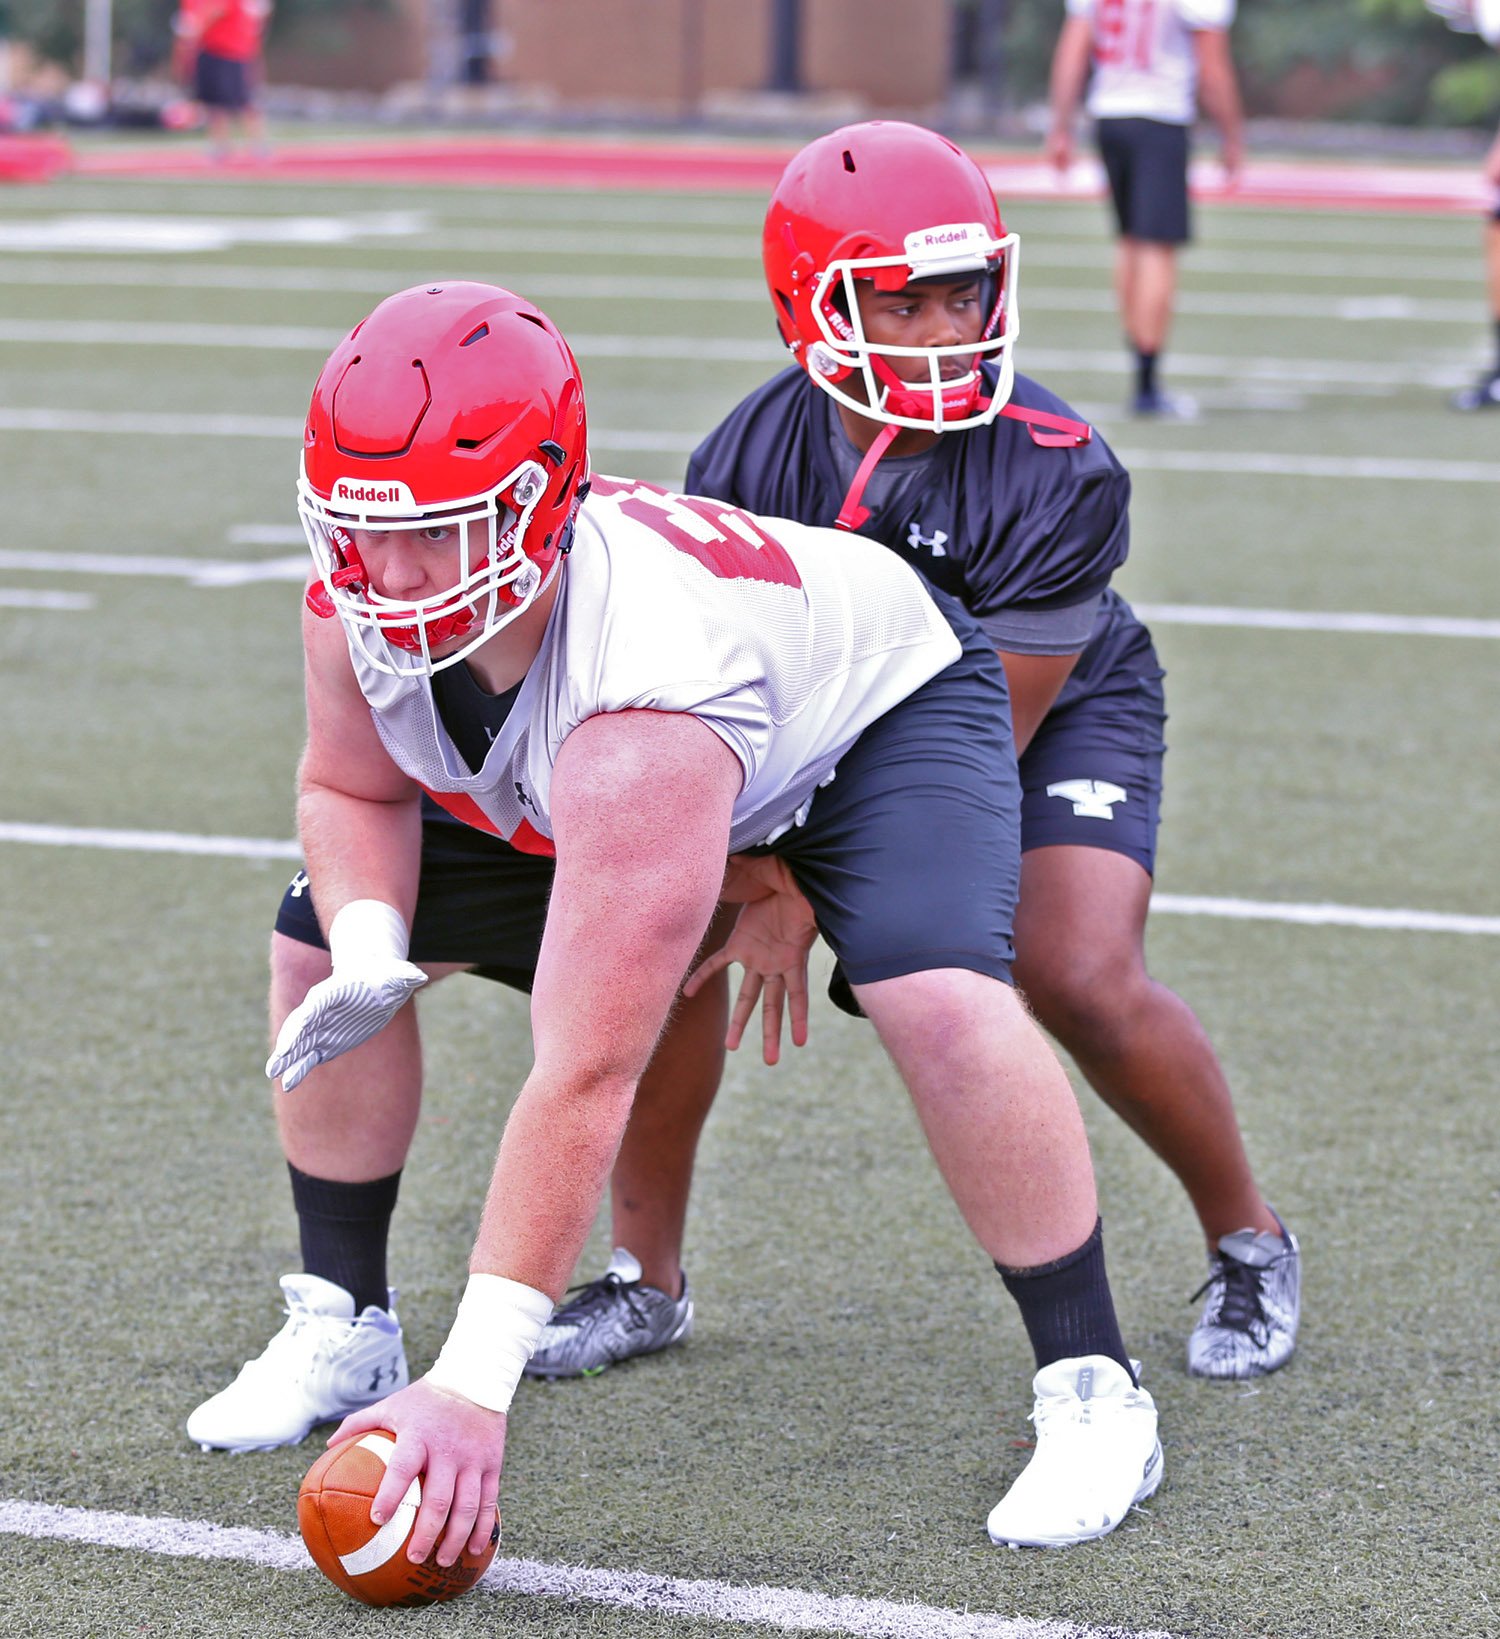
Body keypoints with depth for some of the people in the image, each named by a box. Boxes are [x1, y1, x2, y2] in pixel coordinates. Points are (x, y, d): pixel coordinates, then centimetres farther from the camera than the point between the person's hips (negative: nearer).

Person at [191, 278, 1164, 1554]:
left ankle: (1095, 1396, -15)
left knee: (942, 1003, -34)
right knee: (327, 946, -4)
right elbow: (351, 790, -3)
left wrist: (474, 1382, -48)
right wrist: (369, 958, -27)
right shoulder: (361, 597, -27)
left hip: (876, 707, -7)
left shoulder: (638, 712, -47)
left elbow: (585, 1079, -48)